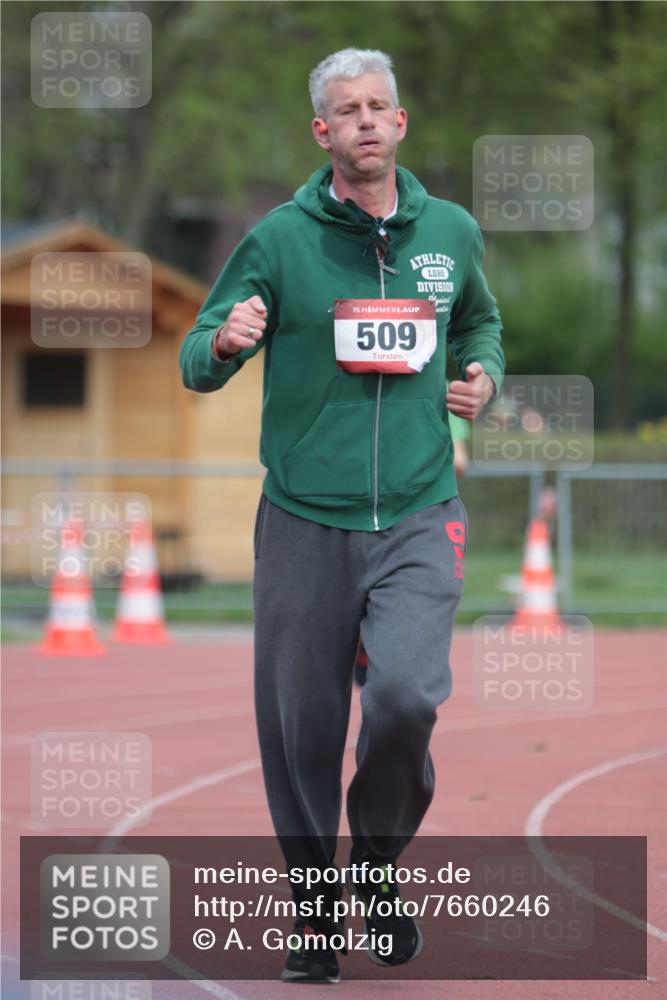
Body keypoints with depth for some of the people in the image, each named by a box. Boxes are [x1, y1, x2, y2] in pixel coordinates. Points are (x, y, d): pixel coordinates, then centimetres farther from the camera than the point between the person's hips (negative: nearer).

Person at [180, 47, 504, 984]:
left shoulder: (451, 231, 7)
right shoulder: (279, 239, -2)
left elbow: (480, 321, 28)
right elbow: (195, 362, 1)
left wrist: (483, 375, 6)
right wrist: (225, 344, -22)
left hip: (418, 520, 1)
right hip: (305, 521, -1)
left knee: (406, 695, -20)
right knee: (301, 729, 3)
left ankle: (380, 860, 8)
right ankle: (314, 905, 24)